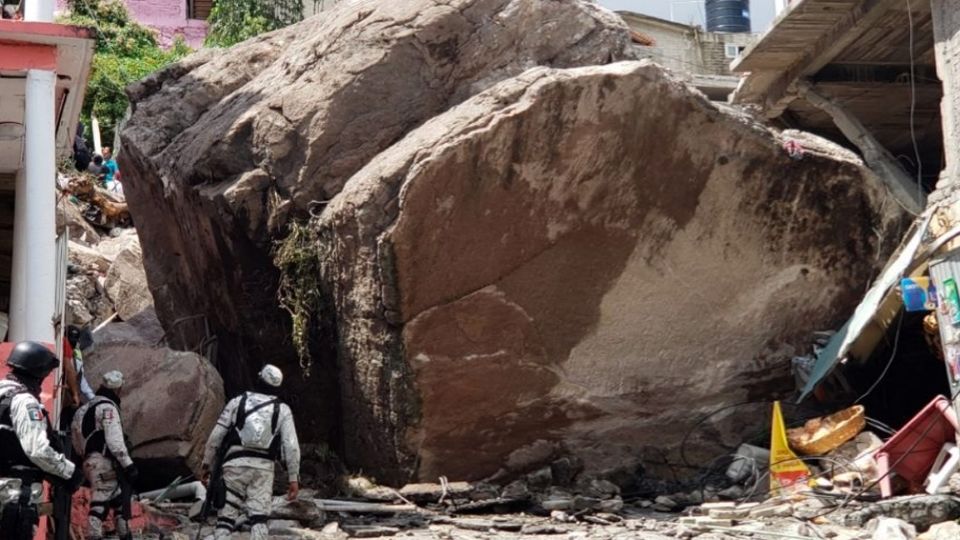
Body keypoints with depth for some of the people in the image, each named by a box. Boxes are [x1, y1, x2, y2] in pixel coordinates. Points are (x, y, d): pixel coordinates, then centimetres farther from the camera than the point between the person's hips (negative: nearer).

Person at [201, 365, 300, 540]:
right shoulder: (282, 410, 8)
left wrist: (207, 463, 14)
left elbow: (216, 435, 5)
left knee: (226, 515, 2)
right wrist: (294, 478, 3)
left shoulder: (238, 401, 7)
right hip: (264, 467, 0)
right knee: (259, 517, 2)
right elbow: (291, 445, 1)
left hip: (235, 463, 0)